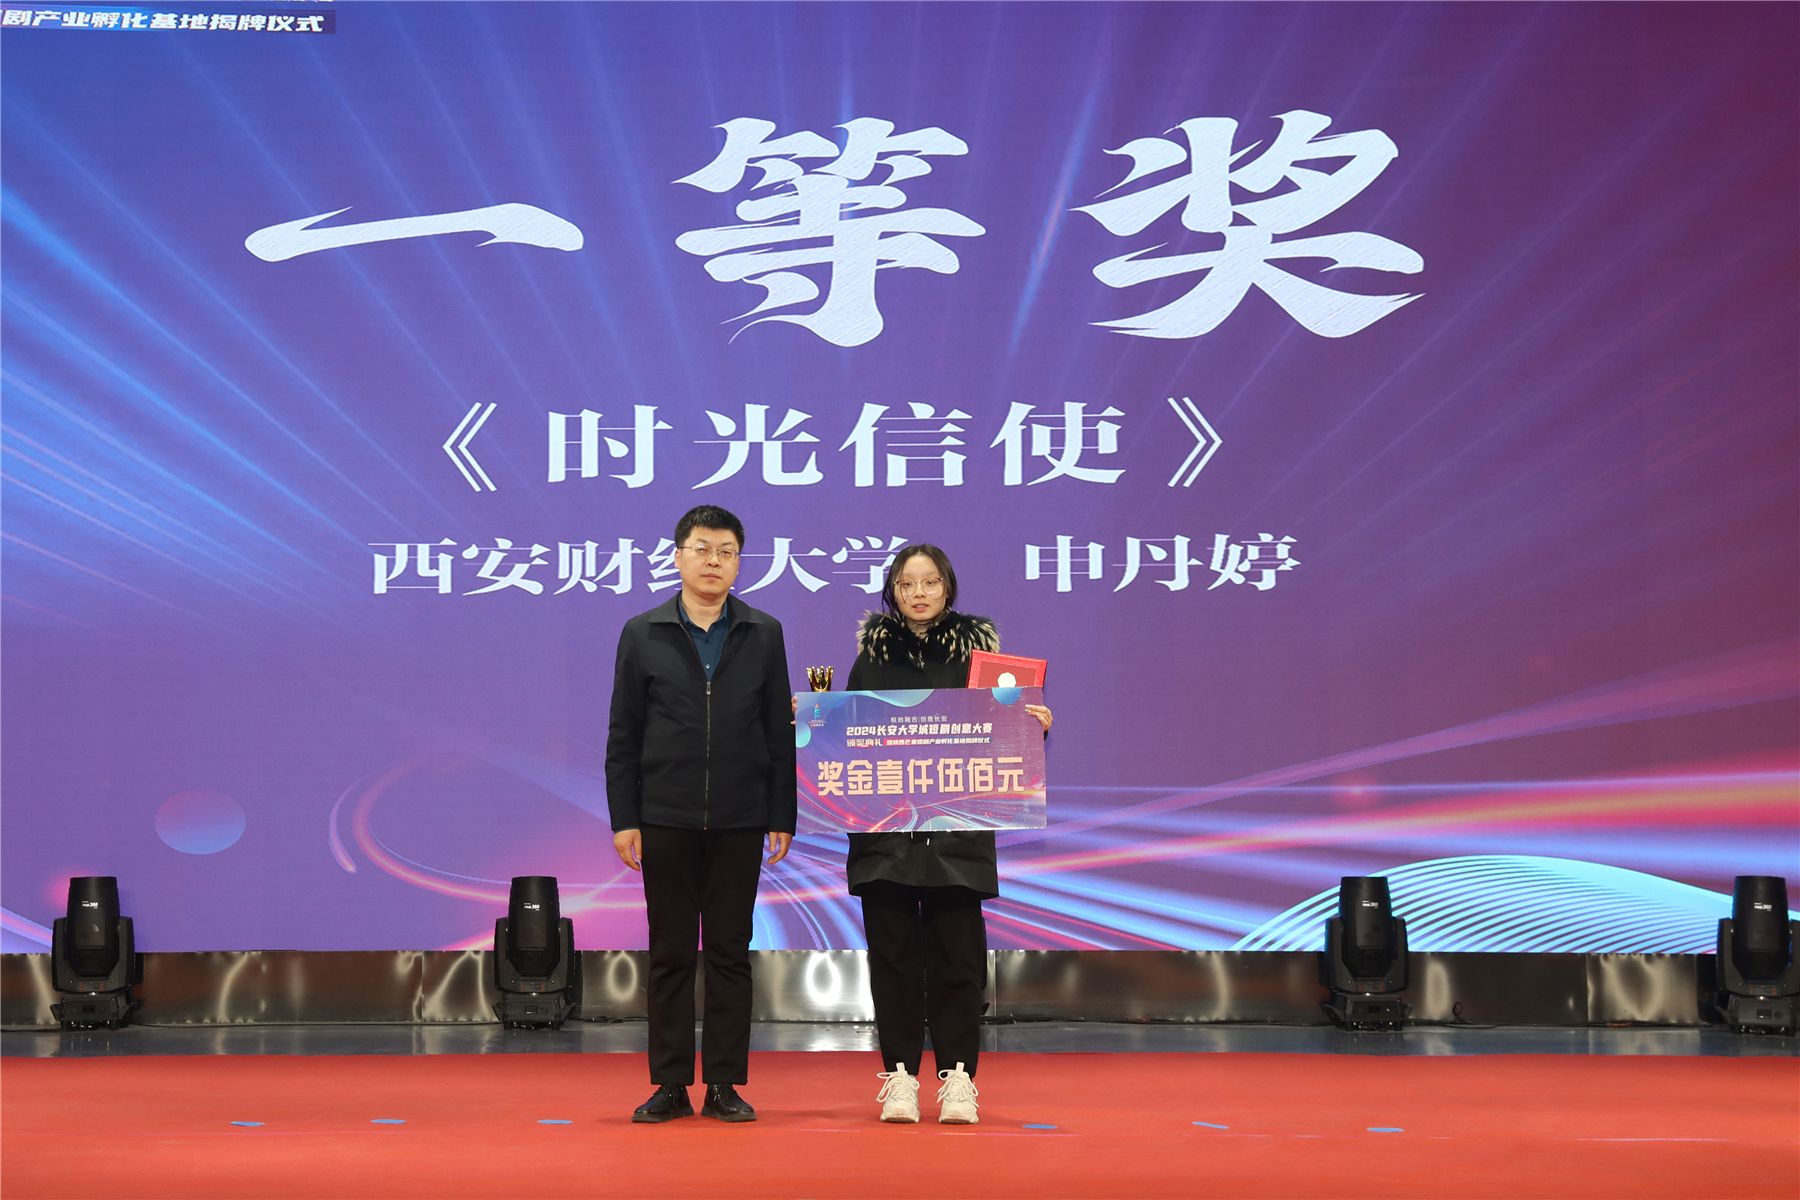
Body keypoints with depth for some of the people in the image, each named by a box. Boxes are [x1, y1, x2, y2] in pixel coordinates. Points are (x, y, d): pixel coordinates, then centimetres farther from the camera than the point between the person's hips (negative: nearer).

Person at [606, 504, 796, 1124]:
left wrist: (782, 817, 1)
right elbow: (623, 735, 4)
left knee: (729, 953, 4)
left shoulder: (763, 635, 6)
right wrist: (623, 819, -3)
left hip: (739, 822, 1)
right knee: (670, 955, 4)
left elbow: (780, 732, 6)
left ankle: (724, 1084, 9)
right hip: (665, 819, 0)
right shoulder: (643, 635, 4)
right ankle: (670, 1085, 9)